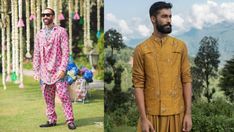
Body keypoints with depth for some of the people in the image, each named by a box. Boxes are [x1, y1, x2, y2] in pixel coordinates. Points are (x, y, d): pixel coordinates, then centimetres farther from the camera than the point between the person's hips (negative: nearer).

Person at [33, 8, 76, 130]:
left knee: (64, 96, -7)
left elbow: (65, 52, -6)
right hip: (44, 72, 5)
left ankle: (70, 120, -2)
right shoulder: (39, 34, 14)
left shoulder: (61, 31, 1)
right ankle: (51, 120, 16)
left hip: (58, 71, -4)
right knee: (48, 98, 7)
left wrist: (62, 69, -15)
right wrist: (36, 71, 6)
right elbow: (36, 54, 14)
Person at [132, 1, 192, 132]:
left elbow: (187, 80, 3)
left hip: (177, 113, 2)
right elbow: (139, 85, -4)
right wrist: (143, 118, -9)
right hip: (152, 113, -1)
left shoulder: (180, 46, 3)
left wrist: (188, 113, -3)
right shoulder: (141, 49, -2)